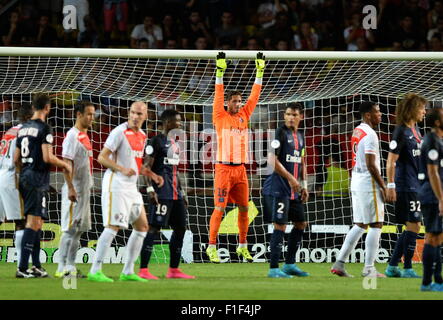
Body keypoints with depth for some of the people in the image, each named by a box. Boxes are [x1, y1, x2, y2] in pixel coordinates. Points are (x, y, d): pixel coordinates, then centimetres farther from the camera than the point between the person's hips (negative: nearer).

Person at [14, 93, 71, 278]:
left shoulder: (23, 129, 14)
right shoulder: (44, 128, -11)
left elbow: (16, 159, 17)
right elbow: (47, 157, -18)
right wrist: (65, 165, -3)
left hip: (24, 179, 9)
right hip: (38, 181, -9)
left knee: (37, 223, 16)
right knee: (33, 223, -10)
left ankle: (36, 266, 18)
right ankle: (22, 268, -15)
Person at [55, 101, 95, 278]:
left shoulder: (84, 136, 15)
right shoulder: (72, 136, -13)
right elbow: (66, 163, -19)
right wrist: (71, 188, -25)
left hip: (84, 190, 10)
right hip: (75, 190, -10)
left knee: (78, 229, 10)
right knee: (70, 229, -9)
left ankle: (71, 267, 14)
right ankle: (62, 268, -8)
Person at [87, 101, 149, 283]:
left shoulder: (142, 136, 14)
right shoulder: (120, 132, -10)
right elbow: (102, 157, -14)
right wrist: (122, 169, -23)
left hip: (131, 186, 9)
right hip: (116, 184, -9)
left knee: (142, 226, 9)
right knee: (113, 227, -14)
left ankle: (127, 272, 13)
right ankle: (95, 271, -13)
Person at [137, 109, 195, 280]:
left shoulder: (174, 142, 19)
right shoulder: (157, 141, -8)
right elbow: (147, 166, -13)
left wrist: (181, 193, 22)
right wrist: (151, 189, -21)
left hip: (175, 193, 9)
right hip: (162, 193, -9)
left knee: (180, 228, 9)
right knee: (154, 228, -10)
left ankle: (174, 270, 16)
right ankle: (143, 270, -11)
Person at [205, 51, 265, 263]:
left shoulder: (244, 116, 12)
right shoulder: (220, 117, 0)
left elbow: (254, 96, 13)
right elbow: (219, 94, -8)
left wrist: (260, 72, 10)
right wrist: (220, 71, -15)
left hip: (240, 169, 5)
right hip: (224, 168, -5)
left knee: (244, 208, 6)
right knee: (219, 208, -7)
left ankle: (242, 246, 17)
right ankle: (212, 247, -4)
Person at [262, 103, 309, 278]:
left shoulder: (300, 136, 16)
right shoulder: (280, 133, -9)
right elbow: (272, 160, -17)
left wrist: (304, 185, 17)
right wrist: (290, 178, -18)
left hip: (294, 190, 9)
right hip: (279, 187, -9)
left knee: (301, 223, 12)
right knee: (280, 225, -10)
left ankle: (290, 264, 23)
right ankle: (274, 268, -8)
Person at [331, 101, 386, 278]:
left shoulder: (357, 131, 14)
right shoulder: (370, 135, -16)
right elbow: (371, 165, -20)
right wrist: (383, 186, -14)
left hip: (356, 182, 9)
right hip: (369, 183, -9)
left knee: (360, 225, 14)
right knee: (376, 225, -3)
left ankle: (339, 263, 11)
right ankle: (369, 269, -3)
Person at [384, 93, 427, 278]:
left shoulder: (415, 130, 14)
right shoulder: (401, 131, -13)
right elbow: (391, 161, -15)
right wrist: (391, 186, -19)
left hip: (415, 186, 9)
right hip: (406, 186, -9)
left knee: (411, 227, 11)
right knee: (413, 226, -7)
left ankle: (392, 267, 16)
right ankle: (408, 268, -2)